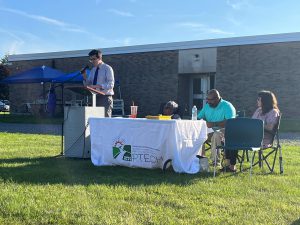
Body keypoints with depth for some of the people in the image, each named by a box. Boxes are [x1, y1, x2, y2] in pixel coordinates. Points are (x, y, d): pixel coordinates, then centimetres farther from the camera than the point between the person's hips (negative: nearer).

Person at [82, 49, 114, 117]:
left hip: (105, 98, -6)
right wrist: (84, 77, -1)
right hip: (95, 97, 6)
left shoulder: (107, 68, -4)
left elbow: (111, 84, -15)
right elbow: (87, 84, 18)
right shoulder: (93, 70, 16)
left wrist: (97, 86, -25)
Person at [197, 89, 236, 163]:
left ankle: (216, 160, -30)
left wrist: (213, 124, -30)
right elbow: (198, 118, 15)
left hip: (223, 130, -6)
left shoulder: (227, 106, -9)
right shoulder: (207, 106, 12)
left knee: (216, 135, -38)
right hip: (209, 131, 6)